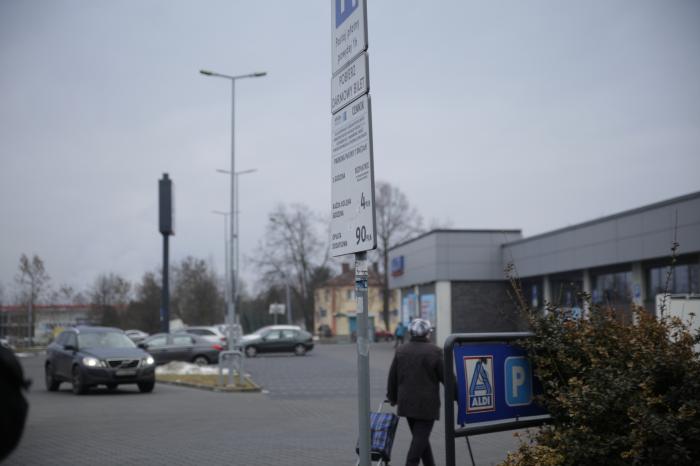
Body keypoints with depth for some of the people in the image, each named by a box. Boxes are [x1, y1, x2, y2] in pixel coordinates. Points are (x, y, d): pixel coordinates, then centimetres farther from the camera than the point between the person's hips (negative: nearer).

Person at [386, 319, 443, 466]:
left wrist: (392, 397, 23)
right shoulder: (434, 351, -9)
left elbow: (392, 377, 10)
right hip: (427, 404, -5)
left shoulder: (401, 351, 6)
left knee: (420, 437, 15)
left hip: (406, 402, 5)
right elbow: (446, 377, -7)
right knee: (420, 437, -2)